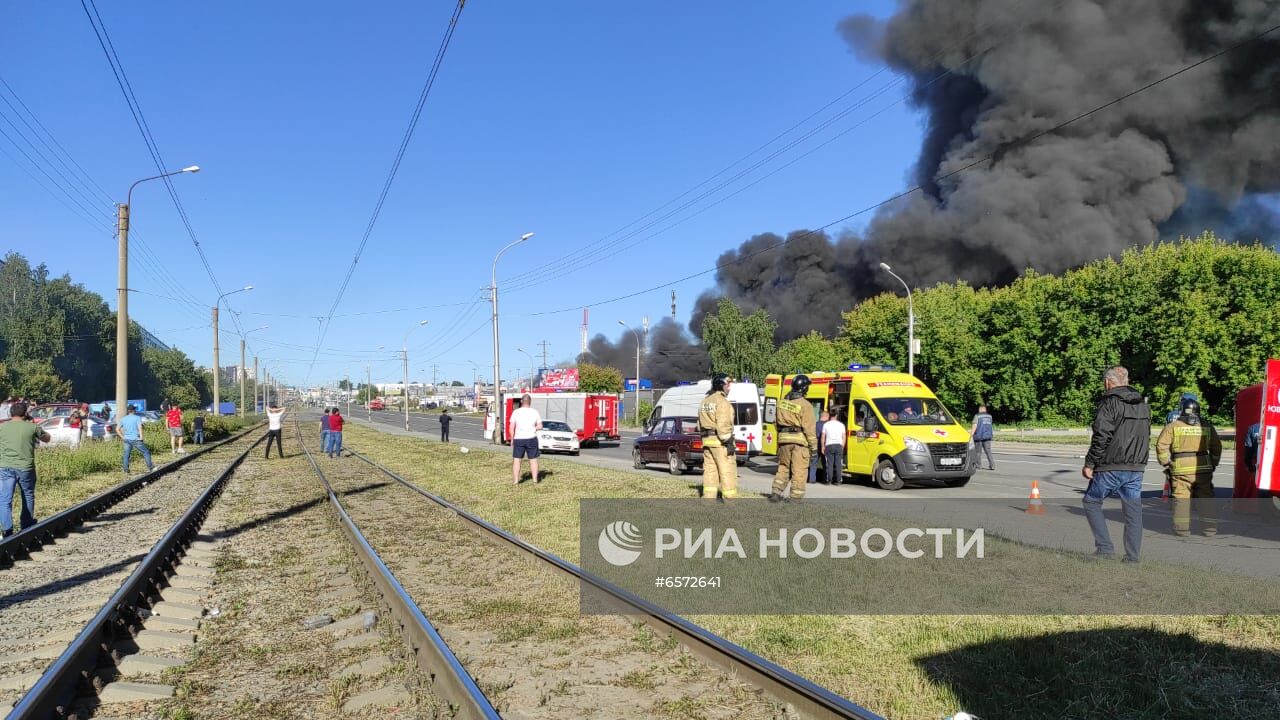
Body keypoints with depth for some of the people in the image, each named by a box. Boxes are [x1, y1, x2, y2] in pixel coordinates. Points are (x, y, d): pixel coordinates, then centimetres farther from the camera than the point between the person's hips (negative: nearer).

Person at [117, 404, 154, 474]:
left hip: (127, 440, 5)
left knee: (126, 455, 12)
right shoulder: (137, 417, -3)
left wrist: (122, 437, 12)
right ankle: (150, 467, 8)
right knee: (146, 452, 7)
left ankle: (126, 471, 9)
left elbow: (117, 429, 8)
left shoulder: (123, 419, 11)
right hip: (136, 439, -4)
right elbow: (139, 427, -15)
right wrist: (141, 438, -12)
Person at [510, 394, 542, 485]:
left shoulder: (516, 412, -5)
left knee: (516, 460, 6)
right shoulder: (535, 412, -2)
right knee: (533, 459, 11)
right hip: (531, 439, 1)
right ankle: (535, 479, 16)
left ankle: (516, 480, 3)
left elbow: (512, 428, -6)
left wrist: (512, 439, 3)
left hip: (518, 439, -1)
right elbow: (540, 426, 1)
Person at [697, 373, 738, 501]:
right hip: (719, 441, -9)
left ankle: (709, 497, 7)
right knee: (727, 470, -5)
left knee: (710, 469, 8)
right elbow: (723, 424, -20)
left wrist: (704, 438, 19)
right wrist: (728, 442, -19)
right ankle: (730, 498, -5)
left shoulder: (705, 401, 16)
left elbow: (700, 424, 17)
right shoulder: (721, 401, -12)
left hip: (707, 440, 9)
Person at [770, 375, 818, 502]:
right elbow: (809, 427, -12)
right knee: (799, 471, 1)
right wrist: (814, 445, -7)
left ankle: (776, 493, 15)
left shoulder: (782, 402, 6)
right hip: (799, 440, -6)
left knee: (783, 467, 18)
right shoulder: (805, 405, -13)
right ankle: (796, 497, 3)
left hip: (784, 439, 6)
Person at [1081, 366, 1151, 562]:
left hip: (1111, 467, -6)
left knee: (1091, 502, 9)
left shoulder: (1109, 403, -11)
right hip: (1136, 468, 7)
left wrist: (1089, 463, -12)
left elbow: (1101, 437, -17)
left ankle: (1105, 547, 1)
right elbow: (1146, 437, 18)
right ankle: (1132, 557, 9)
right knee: (1133, 510, 8)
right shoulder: (1143, 405, 14)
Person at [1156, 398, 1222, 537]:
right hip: (1203, 468, 3)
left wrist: (1166, 463, 3)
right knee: (1206, 499, 10)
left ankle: (1182, 528, 0)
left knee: (1181, 499, 1)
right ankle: (1209, 528, 12)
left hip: (1181, 469, -3)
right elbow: (1217, 446, 15)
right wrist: (1213, 464, 23)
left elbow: (1161, 446, -6)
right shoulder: (1207, 426, 9)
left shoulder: (1172, 426, -2)